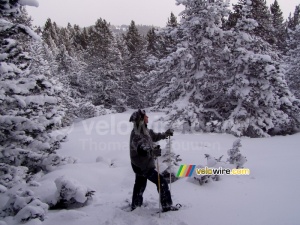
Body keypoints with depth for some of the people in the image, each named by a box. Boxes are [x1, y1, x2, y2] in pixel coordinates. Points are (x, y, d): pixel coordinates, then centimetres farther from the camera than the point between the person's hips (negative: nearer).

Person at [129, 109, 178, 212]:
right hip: (144, 166, -10)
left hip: (140, 165, 10)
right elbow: (141, 149, -43)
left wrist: (165, 134, 18)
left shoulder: (145, 131, 2)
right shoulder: (136, 134, -27)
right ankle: (167, 206, 5)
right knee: (162, 182, -3)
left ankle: (135, 206, 39)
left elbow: (154, 136, 22)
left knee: (140, 185, 24)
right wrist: (153, 151, -59)